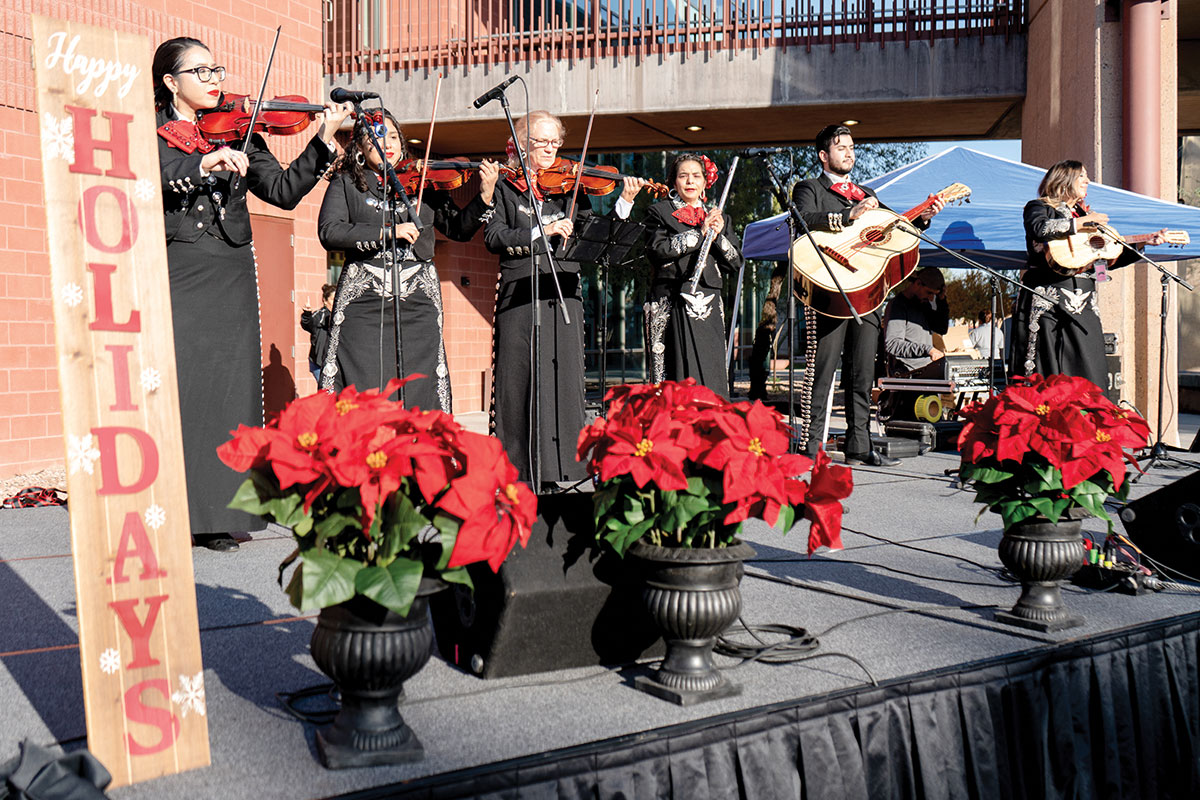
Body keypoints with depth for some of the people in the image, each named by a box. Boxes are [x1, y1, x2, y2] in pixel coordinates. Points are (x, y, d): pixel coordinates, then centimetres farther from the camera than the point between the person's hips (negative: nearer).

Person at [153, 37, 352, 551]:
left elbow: (283, 190, 6)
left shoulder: (238, 135, 15)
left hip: (232, 282, 3)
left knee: (227, 391, 1)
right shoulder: (150, 135, 6)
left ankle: (216, 515, 7)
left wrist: (323, 142, -5)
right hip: (174, 277, -3)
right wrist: (203, 163, -26)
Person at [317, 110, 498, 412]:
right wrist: (386, 232, -16)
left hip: (417, 300, 2)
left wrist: (485, 195, -5)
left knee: (417, 394, -3)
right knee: (363, 390, -6)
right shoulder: (346, 183, 8)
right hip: (364, 300, -1)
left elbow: (459, 229, 11)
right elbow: (329, 231, -7)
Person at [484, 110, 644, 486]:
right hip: (519, 297, -1)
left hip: (563, 296, 2)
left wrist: (624, 203, -5)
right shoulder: (506, 188, 8)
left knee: (563, 380, -2)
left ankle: (561, 468, 2)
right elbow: (494, 236, -7)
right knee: (519, 382, 0)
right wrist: (543, 231, -16)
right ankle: (517, 467, 8)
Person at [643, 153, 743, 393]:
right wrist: (699, 234, -6)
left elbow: (735, 263, 13)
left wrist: (718, 235, -4)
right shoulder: (659, 212, 10)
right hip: (672, 305, -4)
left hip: (709, 306, 4)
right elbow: (657, 250, -9)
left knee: (712, 376, -2)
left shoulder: (717, 217, 21)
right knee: (681, 375, -10)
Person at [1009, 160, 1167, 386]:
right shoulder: (1038, 207, 7)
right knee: (1045, 375, -10)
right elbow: (1040, 228, -18)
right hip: (1047, 299, -6)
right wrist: (1080, 223, -10)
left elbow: (1111, 260, 24)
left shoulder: (1086, 214, 25)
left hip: (1083, 301, 6)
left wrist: (1145, 243, 16)